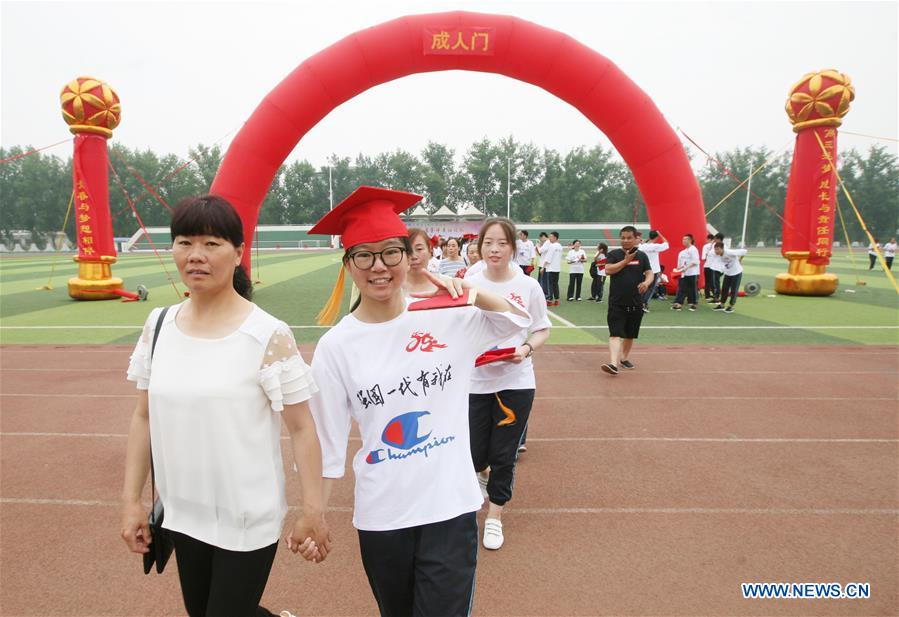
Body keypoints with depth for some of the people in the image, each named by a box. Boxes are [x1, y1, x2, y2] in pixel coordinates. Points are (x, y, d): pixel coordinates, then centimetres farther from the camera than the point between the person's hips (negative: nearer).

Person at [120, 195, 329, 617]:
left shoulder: (268, 336, -17)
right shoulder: (159, 326, -1)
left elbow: (301, 427, -14)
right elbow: (144, 417, 6)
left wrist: (313, 511, -13)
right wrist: (130, 499, 6)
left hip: (249, 518, -6)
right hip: (183, 514, 6)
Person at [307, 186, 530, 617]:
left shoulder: (445, 317, -8)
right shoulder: (336, 345, -7)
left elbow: (520, 319, 3)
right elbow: (328, 441, 0)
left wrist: (474, 294, -15)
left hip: (450, 506, -1)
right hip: (380, 516, 2)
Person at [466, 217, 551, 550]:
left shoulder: (528, 286, -4)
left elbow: (542, 330, 6)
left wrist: (526, 349, -13)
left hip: (515, 382, 0)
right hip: (475, 381, 1)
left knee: (504, 455, 7)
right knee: (475, 455, 8)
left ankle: (495, 514, 30)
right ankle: (480, 474, 46)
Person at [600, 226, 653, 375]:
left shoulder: (642, 256, 8)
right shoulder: (614, 254, 1)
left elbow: (650, 273, 2)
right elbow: (608, 270, -12)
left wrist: (646, 282, -20)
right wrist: (626, 261, -14)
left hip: (636, 303, 3)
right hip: (617, 303, -3)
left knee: (630, 334, 15)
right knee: (615, 334, -13)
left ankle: (624, 358, 34)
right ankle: (613, 363, -23)